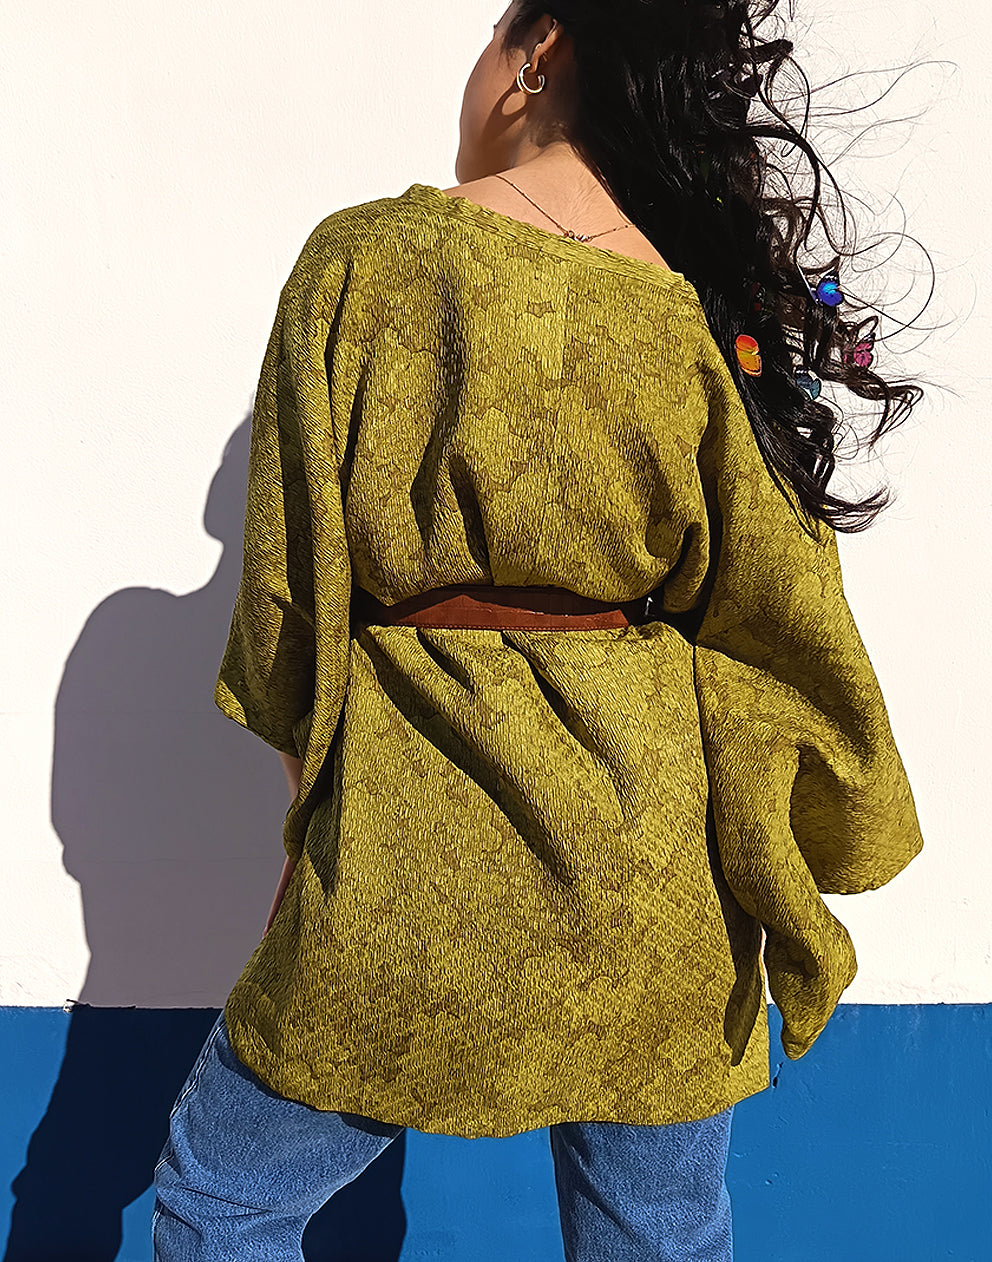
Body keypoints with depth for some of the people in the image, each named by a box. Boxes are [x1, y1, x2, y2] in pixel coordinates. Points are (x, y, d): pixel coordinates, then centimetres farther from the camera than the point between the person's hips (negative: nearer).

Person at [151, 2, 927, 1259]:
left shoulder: (364, 255, -7)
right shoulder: (708, 316, -1)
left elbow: (290, 570, -3)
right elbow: (781, 623, 2)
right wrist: (797, 900, 16)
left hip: (412, 855, -3)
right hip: (661, 878, 4)